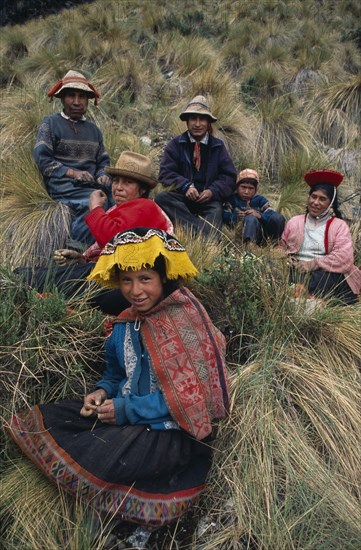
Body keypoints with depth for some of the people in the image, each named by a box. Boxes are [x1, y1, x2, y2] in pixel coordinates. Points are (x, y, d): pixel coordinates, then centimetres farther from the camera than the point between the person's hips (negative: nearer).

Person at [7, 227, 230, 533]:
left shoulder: (185, 320, -17)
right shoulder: (126, 324, 5)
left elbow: (192, 394, -21)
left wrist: (128, 409, -19)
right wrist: (103, 392, -4)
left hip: (170, 432, -8)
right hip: (126, 416, 8)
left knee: (88, 458, -28)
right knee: (31, 422, -2)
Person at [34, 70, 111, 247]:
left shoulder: (93, 129, 25)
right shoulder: (50, 123, 7)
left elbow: (103, 161, 23)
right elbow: (42, 159, -3)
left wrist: (102, 175, -1)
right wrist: (73, 173, -14)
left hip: (91, 185, 6)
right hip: (63, 186, -5)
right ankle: (75, 245, -16)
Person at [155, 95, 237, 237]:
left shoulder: (218, 146, 11)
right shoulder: (176, 144, 8)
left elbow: (229, 176, 9)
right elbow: (165, 173, 1)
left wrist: (212, 191, -10)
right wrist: (185, 186, -17)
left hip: (209, 199, 0)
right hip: (182, 197, 0)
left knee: (216, 211, -33)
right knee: (161, 198, -31)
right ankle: (201, 230, -44)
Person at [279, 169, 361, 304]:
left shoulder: (339, 225, 10)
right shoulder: (294, 222, 23)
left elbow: (344, 257, -5)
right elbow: (282, 247, 22)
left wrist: (314, 264, -16)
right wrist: (287, 258, -3)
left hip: (328, 273, -2)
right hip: (297, 271, 3)